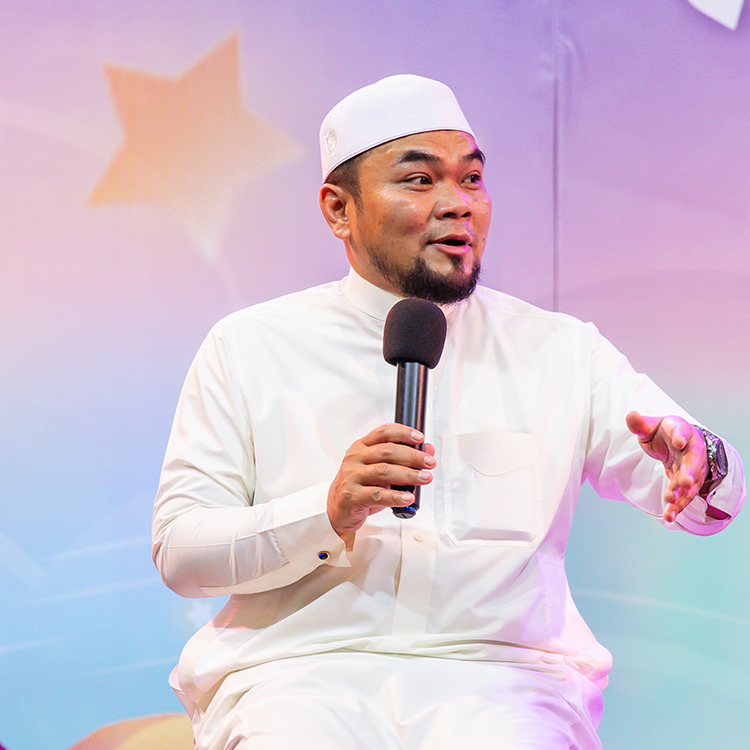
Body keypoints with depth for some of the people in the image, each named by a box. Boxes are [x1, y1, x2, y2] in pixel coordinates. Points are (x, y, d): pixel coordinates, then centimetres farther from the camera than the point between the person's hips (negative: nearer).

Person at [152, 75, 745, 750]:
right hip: (299, 672, -1)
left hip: (496, 676, 1)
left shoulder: (561, 352, 13)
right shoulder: (248, 350, 9)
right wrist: (329, 513, -15)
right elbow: (179, 552, 2)